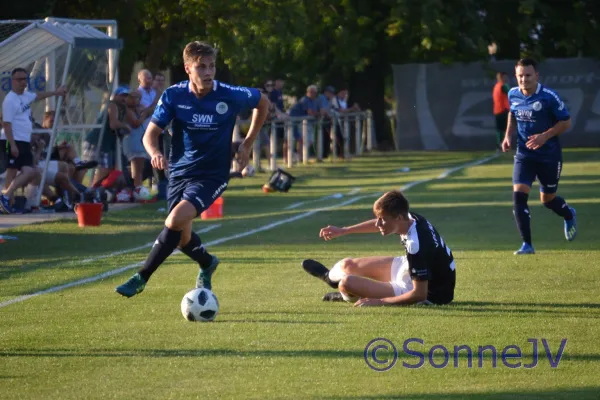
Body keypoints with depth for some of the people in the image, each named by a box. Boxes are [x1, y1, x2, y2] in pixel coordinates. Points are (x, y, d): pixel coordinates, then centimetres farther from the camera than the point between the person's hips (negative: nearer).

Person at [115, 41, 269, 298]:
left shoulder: (230, 96, -13)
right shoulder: (174, 96, -9)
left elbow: (262, 102, 6)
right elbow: (151, 133, -7)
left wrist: (247, 144, 5)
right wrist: (155, 153, -31)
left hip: (212, 175, -3)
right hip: (179, 172, 3)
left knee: (175, 220, -26)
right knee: (182, 238, 14)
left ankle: (141, 278, -16)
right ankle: (207, 263, 49)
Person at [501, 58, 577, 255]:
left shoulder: (549, 97, -17)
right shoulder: (513, 95, -2)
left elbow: (566, 122, -11)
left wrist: (544, 136, -23)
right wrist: (508, 135, 3)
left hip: (549, 155, -3)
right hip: (524, 155, 3)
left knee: (547, 199, 10)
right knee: (518, 194, -15)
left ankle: (569, 215, 47)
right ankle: (527, 244, -9)